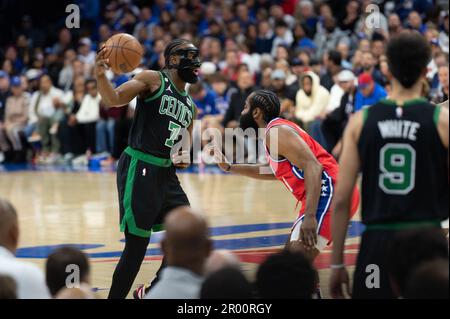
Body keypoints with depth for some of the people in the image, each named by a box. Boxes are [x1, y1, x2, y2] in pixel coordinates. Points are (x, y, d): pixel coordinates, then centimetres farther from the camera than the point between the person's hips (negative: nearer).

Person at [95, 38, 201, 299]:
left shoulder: (190, 106, 17)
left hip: (166, 173, 8)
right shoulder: (153, 80, -4)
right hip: (139, 169, -8)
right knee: (137, 245, -7)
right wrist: (101, 76, -37)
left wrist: (183, 158, 4)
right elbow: (114, 99, -17)